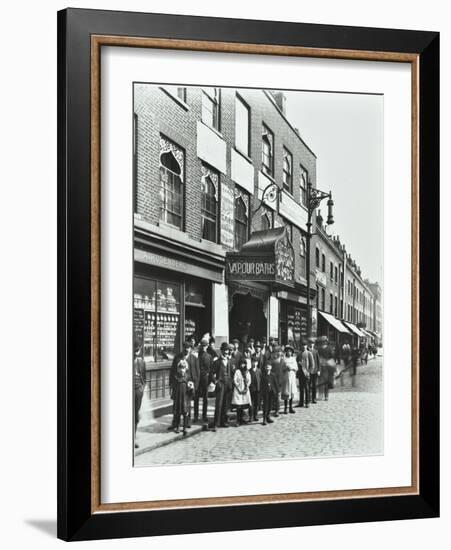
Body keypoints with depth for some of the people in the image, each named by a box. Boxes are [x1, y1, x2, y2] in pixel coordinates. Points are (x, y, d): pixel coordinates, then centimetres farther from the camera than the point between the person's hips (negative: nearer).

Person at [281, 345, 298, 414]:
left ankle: (291, 407, 8)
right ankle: (285, 408, -2)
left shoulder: (293, 359, 11)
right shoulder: (284, 359, 3)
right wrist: (286, 368, -15)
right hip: (286, 376, -3)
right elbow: (282, 369, 3)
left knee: (292, 392, 2)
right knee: (286, 393, -6)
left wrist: (292, 368, -9)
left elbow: (296, 368, 9)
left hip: (292, 376, 3)